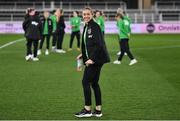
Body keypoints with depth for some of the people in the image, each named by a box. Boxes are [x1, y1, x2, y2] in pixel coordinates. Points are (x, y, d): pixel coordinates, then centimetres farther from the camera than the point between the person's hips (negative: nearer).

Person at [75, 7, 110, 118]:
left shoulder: (94, 26, -13)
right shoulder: (87, 27, 15)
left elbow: (98, 44, -21)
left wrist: (92, 59, -23)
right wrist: (83, 54, 16)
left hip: (95, 60, -10)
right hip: (93, 59, 10)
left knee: (86, 82, -6)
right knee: (94, 83, 11)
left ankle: (87, 110, 2)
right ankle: (98, 110, 16)